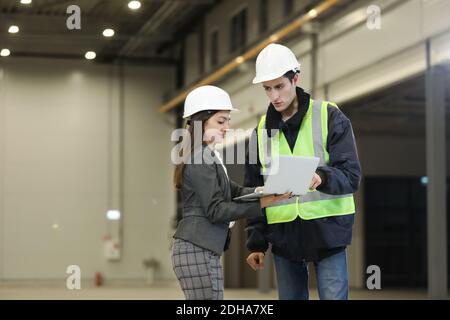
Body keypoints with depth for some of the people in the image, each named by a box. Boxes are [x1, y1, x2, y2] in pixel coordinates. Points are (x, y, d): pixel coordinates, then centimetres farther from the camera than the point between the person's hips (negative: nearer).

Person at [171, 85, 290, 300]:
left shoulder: (207, 156, 19)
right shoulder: (201, 159, -12)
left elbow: (232, 191, 15)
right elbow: (215, 210, -18)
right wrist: (261, 203, -20)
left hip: (200, 250, 10)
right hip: (198, 251, -10)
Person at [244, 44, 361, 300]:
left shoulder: (330, 117, -2)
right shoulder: (262, 130, 11)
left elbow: (351, 175, -9)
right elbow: (254, 190, 14)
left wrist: (323, 178, -30)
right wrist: (256, 243, 9)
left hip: (327, 232, -4)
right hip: (284, 238, 4)